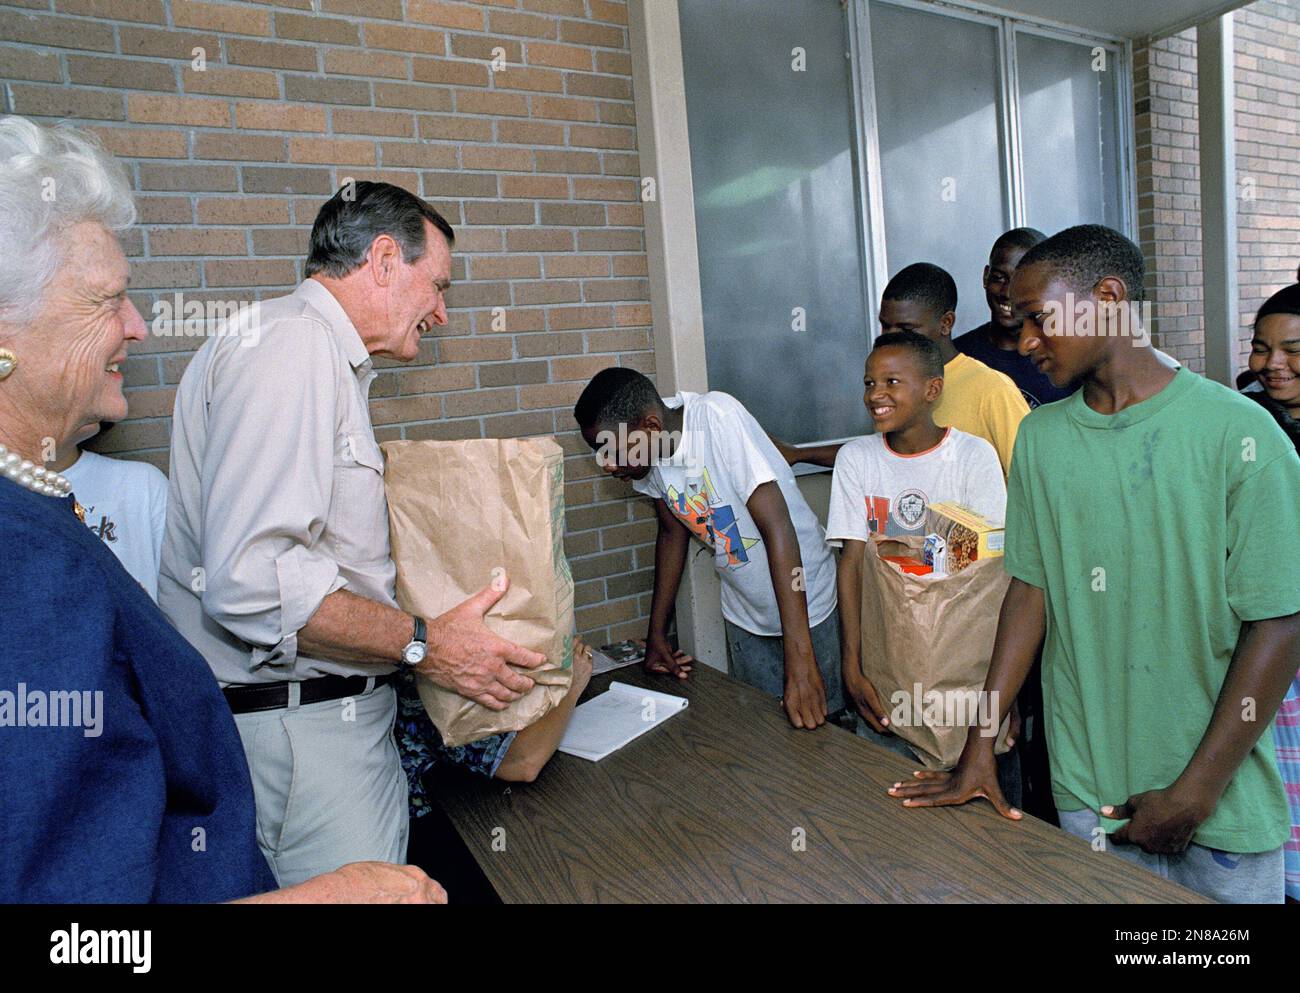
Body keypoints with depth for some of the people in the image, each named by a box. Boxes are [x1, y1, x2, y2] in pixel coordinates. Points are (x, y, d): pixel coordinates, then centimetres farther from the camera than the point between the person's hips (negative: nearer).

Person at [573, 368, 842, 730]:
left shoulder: (718, 417, -29)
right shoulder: (647, 458, -10)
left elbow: (778, 529, -32)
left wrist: (800, 660, -35)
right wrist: (656, 633, 7)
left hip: (803, 604, -5)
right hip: (743, 617, 5)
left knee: (818, 722, 7)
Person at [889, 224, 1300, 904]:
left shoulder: (1238, 432, -12)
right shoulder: (1039, 438, 0)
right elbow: (1030, 588, 2)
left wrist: (1195, 795, -12)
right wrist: (979, 749, -1)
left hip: (1220, 803, -2)